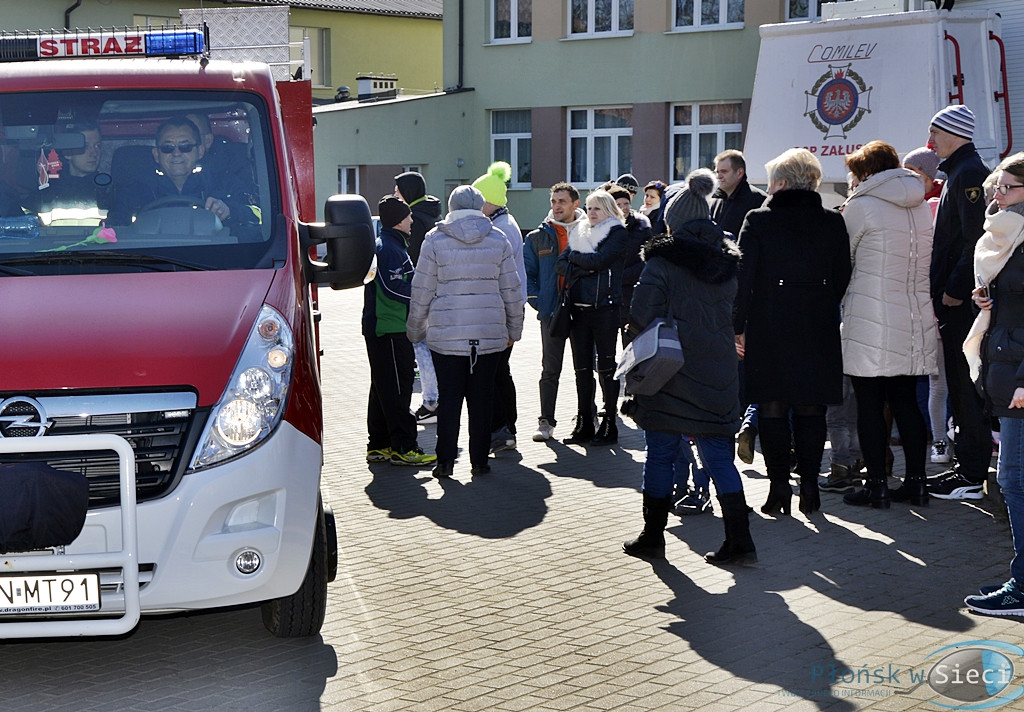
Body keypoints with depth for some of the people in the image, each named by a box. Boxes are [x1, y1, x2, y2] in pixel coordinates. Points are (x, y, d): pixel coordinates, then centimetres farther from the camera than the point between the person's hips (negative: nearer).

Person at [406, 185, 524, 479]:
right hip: (490, 333, 1)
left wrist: (415, 330, 12)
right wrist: (514, 330, 18)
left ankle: (445, 462, 5)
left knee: (449, 397, 4)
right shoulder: (498, 239, 3)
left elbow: (422, 292, 1)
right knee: (482, 397, 7)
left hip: (446, 334, -1)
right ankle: (480, 460, 10)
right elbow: (512, 290, 7)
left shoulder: (435, 240, -2)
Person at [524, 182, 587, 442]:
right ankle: (546, 421, 7)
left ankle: (588, 419, 17)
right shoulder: (539, 236, 7)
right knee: (550, 369, 2)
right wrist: (535, 299, 0)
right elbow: (526, 271, 11)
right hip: (552, 311, 1)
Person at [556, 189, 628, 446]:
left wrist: (574, 256, 1)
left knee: (606, 367, -1)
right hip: (578, 307, 6)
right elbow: (560, 265, 6)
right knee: (582, 368, 8)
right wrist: (584, 269, -9)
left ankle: (609, 424, 4)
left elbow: (599, 260, -14)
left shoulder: (617, 233, 0)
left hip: (604, 307, -6)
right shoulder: (579, 232, 17)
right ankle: (583, 424, 14)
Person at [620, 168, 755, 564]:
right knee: (719, 457, 8)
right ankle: (739, 542, 5)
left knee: (661, 456, 6)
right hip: (719, 376, 5)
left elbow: (640, 319, -11)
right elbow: (736, 317, 14)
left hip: (671, 373, -5)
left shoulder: (664, 260, -8)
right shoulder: (728, 262, 9)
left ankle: (652, 538, 14)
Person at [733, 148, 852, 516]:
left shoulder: (758, 221, -5)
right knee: (810, 410, 8)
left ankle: (779, 486, 3)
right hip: (818, 334, 3)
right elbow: (841, 278, 7)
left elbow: (743, 278, -5)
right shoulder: (833, 222, 4)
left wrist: (739, 328, 0)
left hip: (769, 330, -2)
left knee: (772, 409, 5)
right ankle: (809, 486, 9)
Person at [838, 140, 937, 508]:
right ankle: (916, 482, 14)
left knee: (869, 405, 1)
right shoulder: (922, 208, 9)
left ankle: (876, 485, 2)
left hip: (871, 321, -6)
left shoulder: (861, 206, -9)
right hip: (915, 322, 6)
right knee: (906, 401, 12)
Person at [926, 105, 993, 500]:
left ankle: (971, 476, -3)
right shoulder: (959, 173, 19)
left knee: (966, 384, -7)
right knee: (961, 383, 14)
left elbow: (976, 240, -22)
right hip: (954, 297, 10)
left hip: (962, 301, -10)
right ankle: (967, 463, 22)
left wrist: (954, 290, -21)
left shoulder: (969, 174, -14)